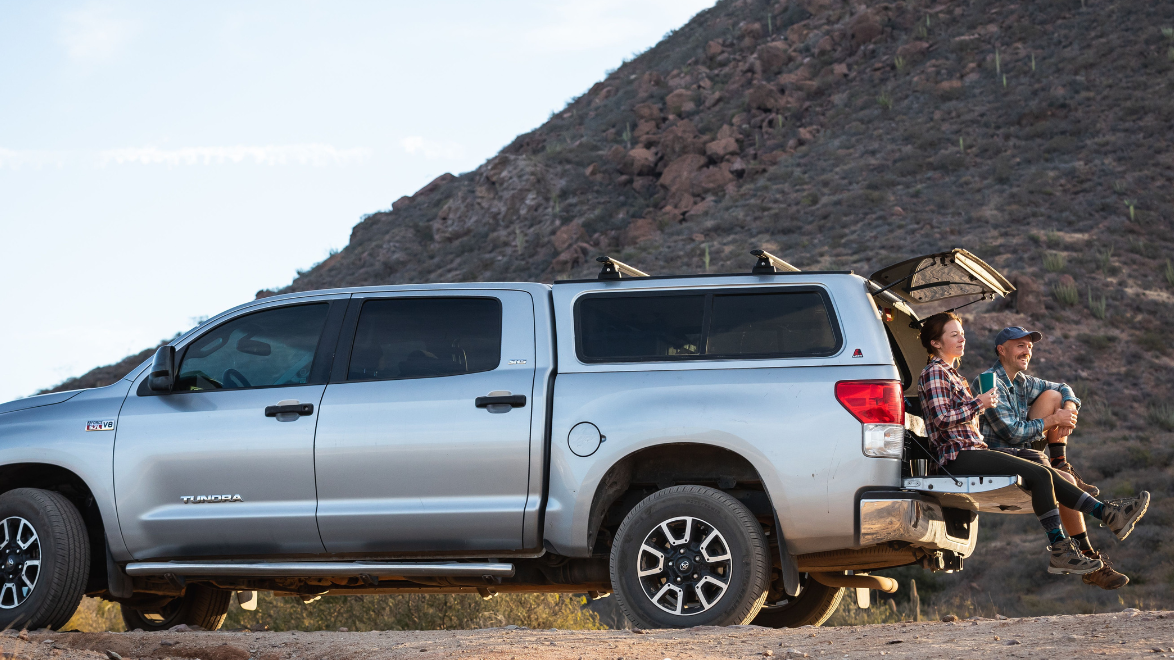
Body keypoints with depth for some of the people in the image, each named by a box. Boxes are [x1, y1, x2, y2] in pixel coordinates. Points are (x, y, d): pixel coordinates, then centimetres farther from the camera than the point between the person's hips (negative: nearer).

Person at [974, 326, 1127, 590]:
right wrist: (1054, 420, -12)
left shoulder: (1022, 381, 14)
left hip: (1025, 450, 9)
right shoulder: (989, 382, -14)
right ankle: (1090, 562, -24)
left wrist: (1069, 409, -1)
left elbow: (1063, 389, 24)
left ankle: (1061, 465, -2)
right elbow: (1012, 432, -20)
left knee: (1053, 396, 2)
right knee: (1065, 483, -28)